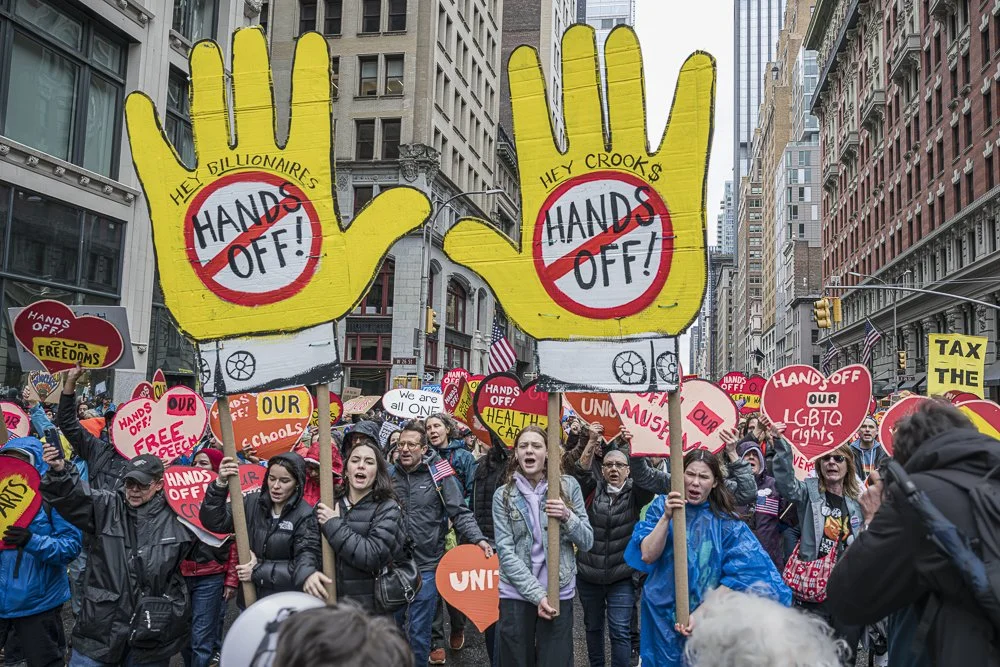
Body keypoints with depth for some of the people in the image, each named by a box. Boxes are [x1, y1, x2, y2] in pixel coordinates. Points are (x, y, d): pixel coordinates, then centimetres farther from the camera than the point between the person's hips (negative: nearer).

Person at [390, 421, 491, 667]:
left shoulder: (440, 474, -7)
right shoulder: (390, 474, 3)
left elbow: (460, 513, -6)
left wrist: (478, 539, -21)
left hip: (426, 566, -3)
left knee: (418, 631, 5)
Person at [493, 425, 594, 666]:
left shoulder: (568, 486, 2)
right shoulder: (503, 495, 1)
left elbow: (587, 542, 3)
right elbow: (505, 552, -6)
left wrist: (567, 517, -17)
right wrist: (537, 594, -15)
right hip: (516, 594, 0)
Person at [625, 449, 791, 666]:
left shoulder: (726, 520, -7)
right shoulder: (661, 506, -5)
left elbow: (737, 577, -10)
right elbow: (647, 556, -13)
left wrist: (700, 614, -17)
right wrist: (666, 517, -24)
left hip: (709, 619, -1)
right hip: (663, 615, 1)